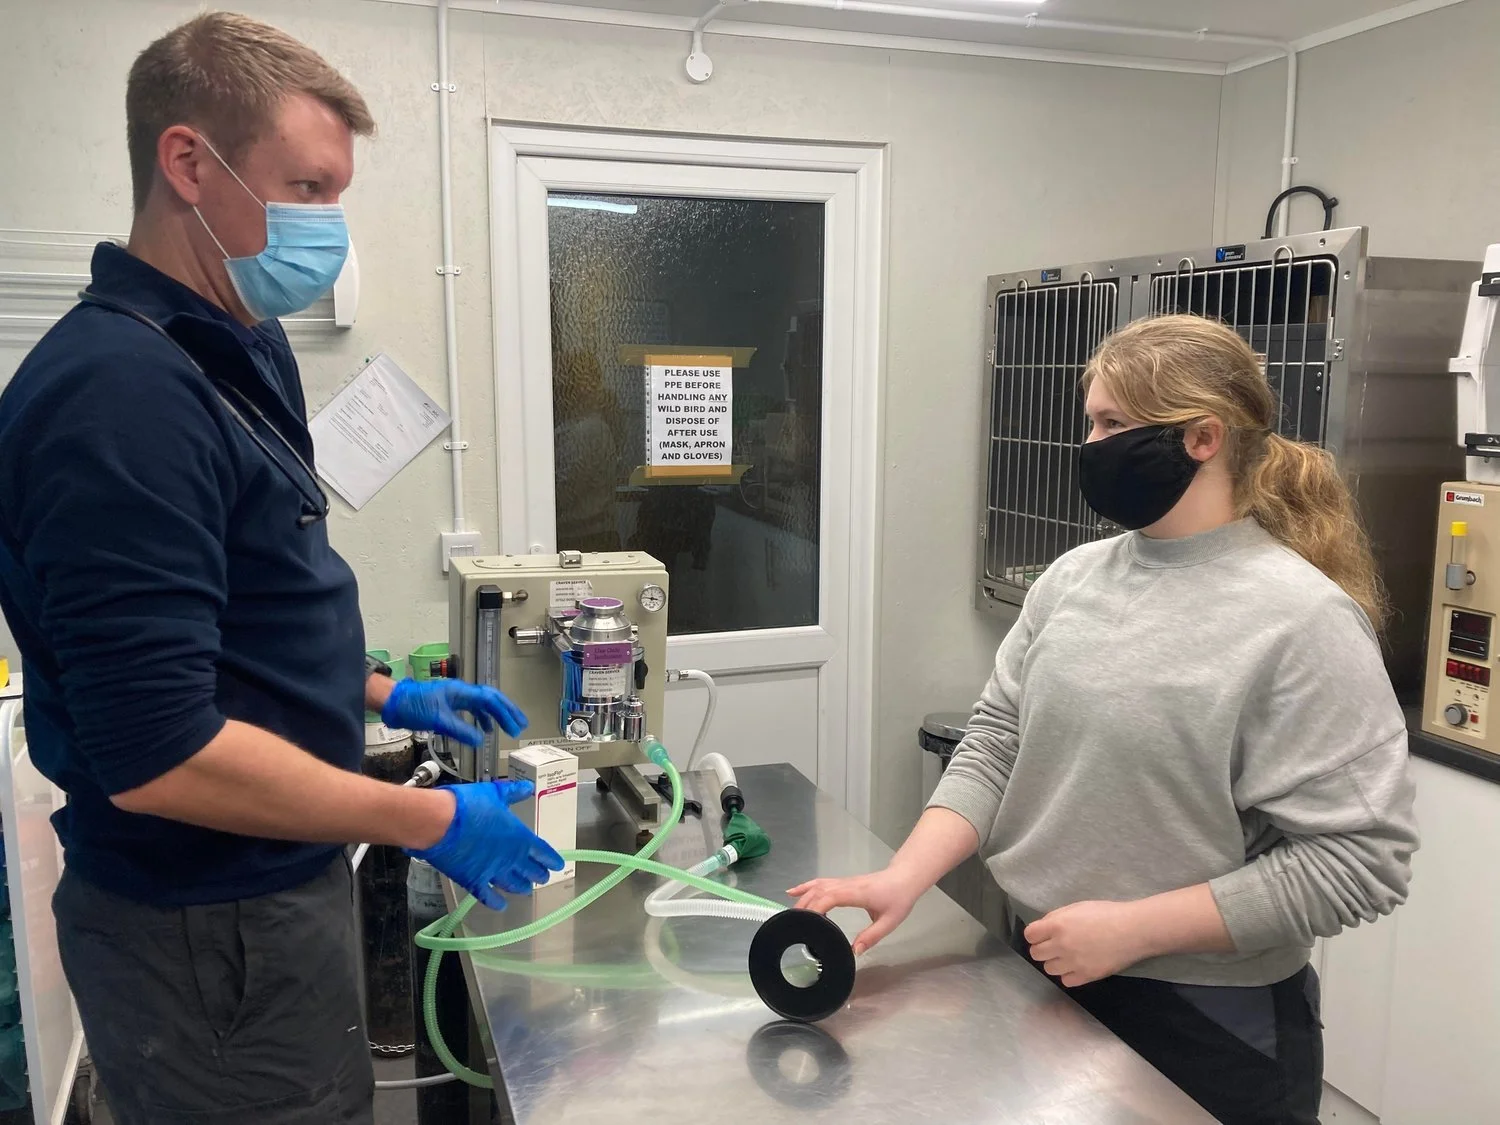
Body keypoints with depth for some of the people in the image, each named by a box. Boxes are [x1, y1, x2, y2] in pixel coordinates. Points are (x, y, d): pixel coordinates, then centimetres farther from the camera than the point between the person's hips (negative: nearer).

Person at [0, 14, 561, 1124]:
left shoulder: (226, 357, 6)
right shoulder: (122, 392, -25)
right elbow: (157, 756, -28)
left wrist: (381, 694, 13)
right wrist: (430, 822, -19)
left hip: (272, 894, 9)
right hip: (213, 940, -9)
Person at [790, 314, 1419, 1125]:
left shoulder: (1302, 619, -18)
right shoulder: (1072, 578, -1)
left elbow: (1359, 857, -18)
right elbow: (994, 747, 0)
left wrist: (1132, 929, -20)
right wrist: (903, 879, -14)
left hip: (1211, 1025, -5)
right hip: (1045, 979, 5)